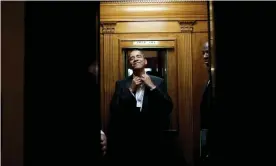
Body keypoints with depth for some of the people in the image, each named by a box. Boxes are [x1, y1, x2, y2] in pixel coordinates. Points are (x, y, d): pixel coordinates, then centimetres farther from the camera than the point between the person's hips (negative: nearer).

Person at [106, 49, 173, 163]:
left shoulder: (158, 82, 2)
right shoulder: (121, 84, 3)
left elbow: (168, 108, -6)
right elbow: (114, 110, -6)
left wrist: (152, 86, -12)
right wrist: (131, 89, -11)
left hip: (151, 138, 0)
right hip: (127, 139, 0)